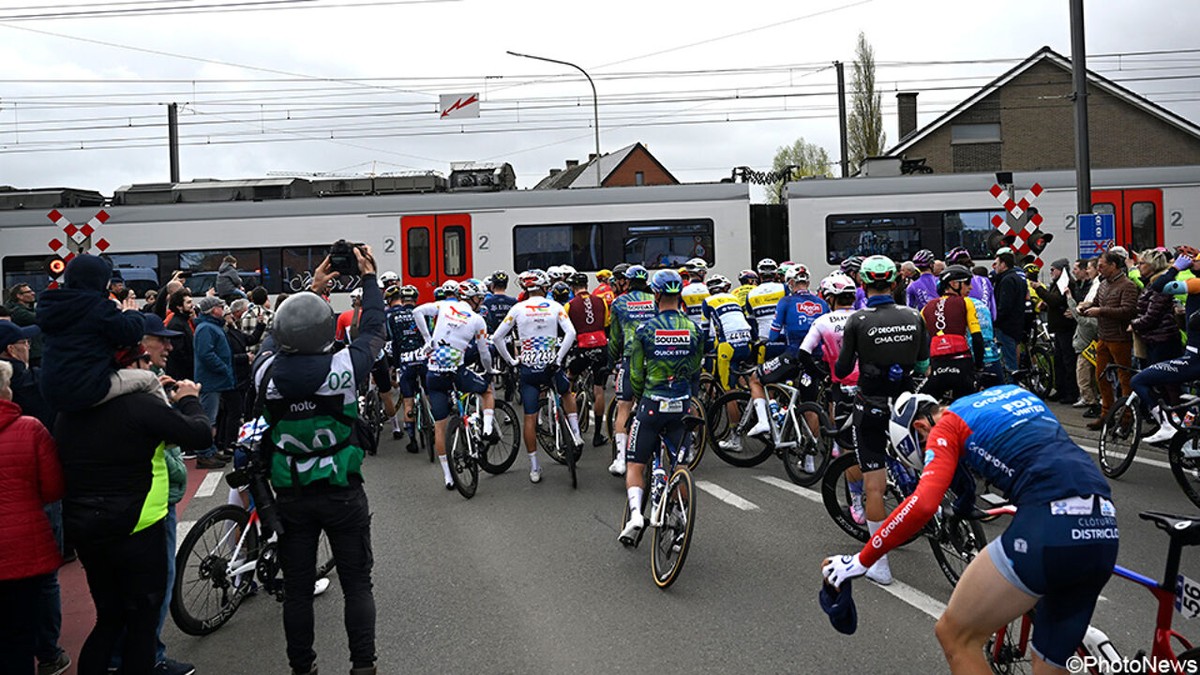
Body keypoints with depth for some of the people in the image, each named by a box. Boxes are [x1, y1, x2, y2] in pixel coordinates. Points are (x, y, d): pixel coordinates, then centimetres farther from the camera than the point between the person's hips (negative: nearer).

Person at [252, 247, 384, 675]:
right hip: (341, 491, -2)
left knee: (297, 587, 14)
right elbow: (373, 331, -1)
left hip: (291, 494, 3)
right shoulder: (344, 367, -20)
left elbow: (282, 339, 10)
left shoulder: (267, 370, -12)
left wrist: (312, 289, 19)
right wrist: (369, 277, 12)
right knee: (357, 583, 10)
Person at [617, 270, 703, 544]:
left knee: (635, 465, 6)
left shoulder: (645, 330, -7)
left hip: (652, 404, -3)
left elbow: (636, 373, 0)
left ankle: (635, 512, -15)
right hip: (682, 406, 3)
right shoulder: (694, 329, 1)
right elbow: (696, 371, 11)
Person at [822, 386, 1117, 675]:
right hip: (1104, 535, 8)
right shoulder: (1013, 392, 28)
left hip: (1050, 526, -8)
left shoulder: (946, 426, 6)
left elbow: (922, 504, -9)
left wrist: (859, 561, -3)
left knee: (954, 635, 7)